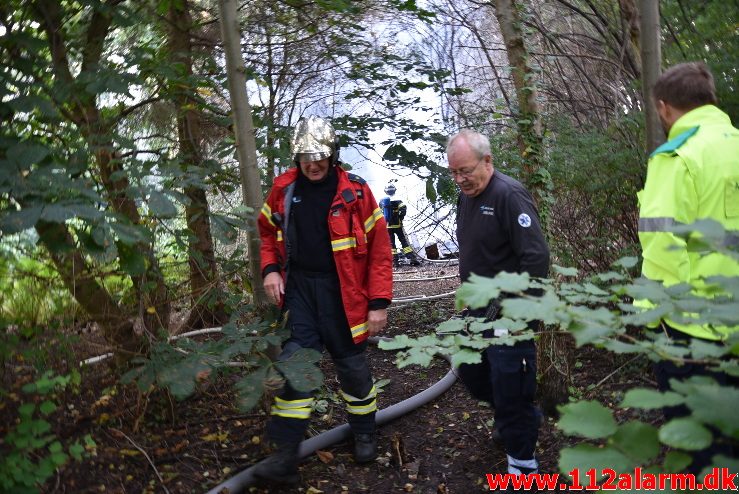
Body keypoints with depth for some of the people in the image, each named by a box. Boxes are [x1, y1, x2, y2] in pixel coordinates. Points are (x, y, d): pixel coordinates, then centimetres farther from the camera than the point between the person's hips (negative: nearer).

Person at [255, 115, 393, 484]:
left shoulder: (355, 192, -10)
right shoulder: (283, 189, 0)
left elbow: (379, 249, -7)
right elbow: (268, 231, 16)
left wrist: (379, 302, -10)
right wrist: (270, 268, -2)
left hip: (342, 291, -2)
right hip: (299, 287, 3)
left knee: (351, 364, 11)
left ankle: (364, 434, 36)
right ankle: (285, 456, 7)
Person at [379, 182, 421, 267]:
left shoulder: (382, 201, 7)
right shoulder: (397, 200, -6)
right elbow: (403, 209, -20)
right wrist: (400, 218, -6)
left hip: (387, 226, 3)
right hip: (397, 225, -3)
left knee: (391, 243, 7)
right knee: (404, 241, 1)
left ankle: (395, 261, 3)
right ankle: (412, 259, -4)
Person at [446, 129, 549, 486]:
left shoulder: (509, 195, -18)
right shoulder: (466, 196, 9)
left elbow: (537, 258, -23)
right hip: (477, 310, 9)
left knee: (510, 389, 0)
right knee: (471, 373, 19)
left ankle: (522, 463, 19)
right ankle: (511, 416, 44)